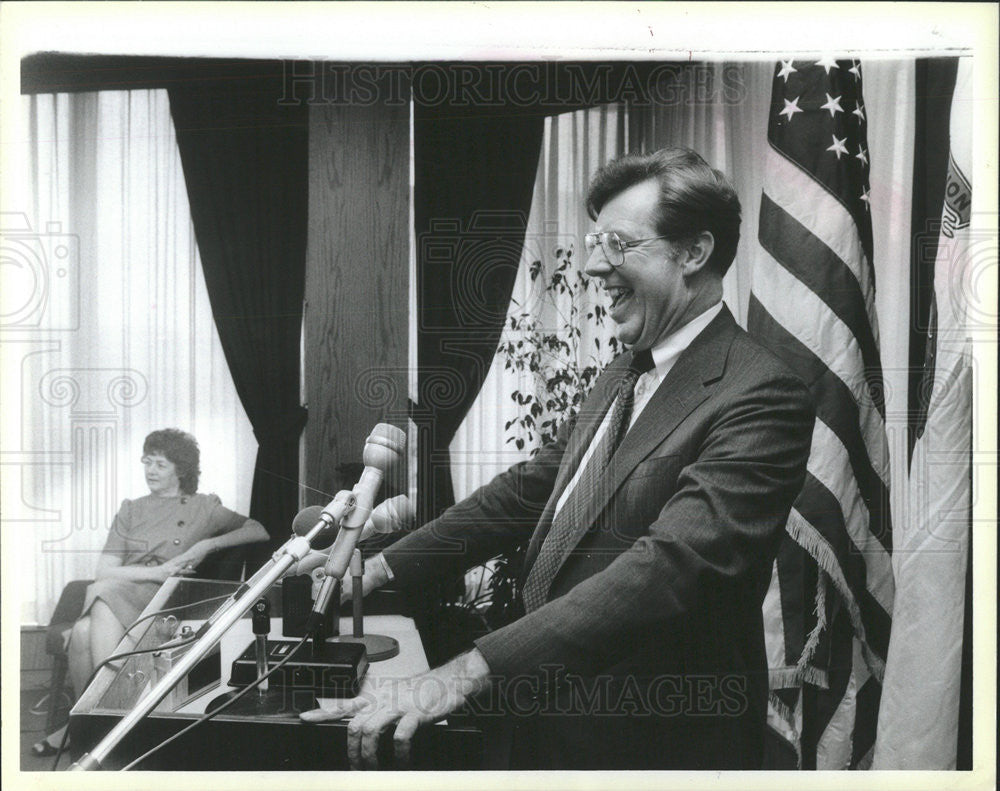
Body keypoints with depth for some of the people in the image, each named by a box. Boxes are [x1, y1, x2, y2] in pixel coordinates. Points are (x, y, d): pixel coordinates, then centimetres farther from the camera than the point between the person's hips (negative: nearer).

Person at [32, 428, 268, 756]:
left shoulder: (203, 508, 15)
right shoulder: (131, 510, 22)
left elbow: (259, 531, 7)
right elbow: (104, 570, 10)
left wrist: (207, 545, -4)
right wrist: (157, 572, -7)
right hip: (117, 595, 3)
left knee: (105, 595, -35)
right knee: (82, 631, -34)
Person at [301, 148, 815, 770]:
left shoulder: (761, 398, -21)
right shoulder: (625, 373, 9)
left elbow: (670, 565, -32)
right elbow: (532, 486, 13)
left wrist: (465, 674, -38)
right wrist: (386, 566, 6)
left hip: (656, 742, -8)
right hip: (554, 722, 8)